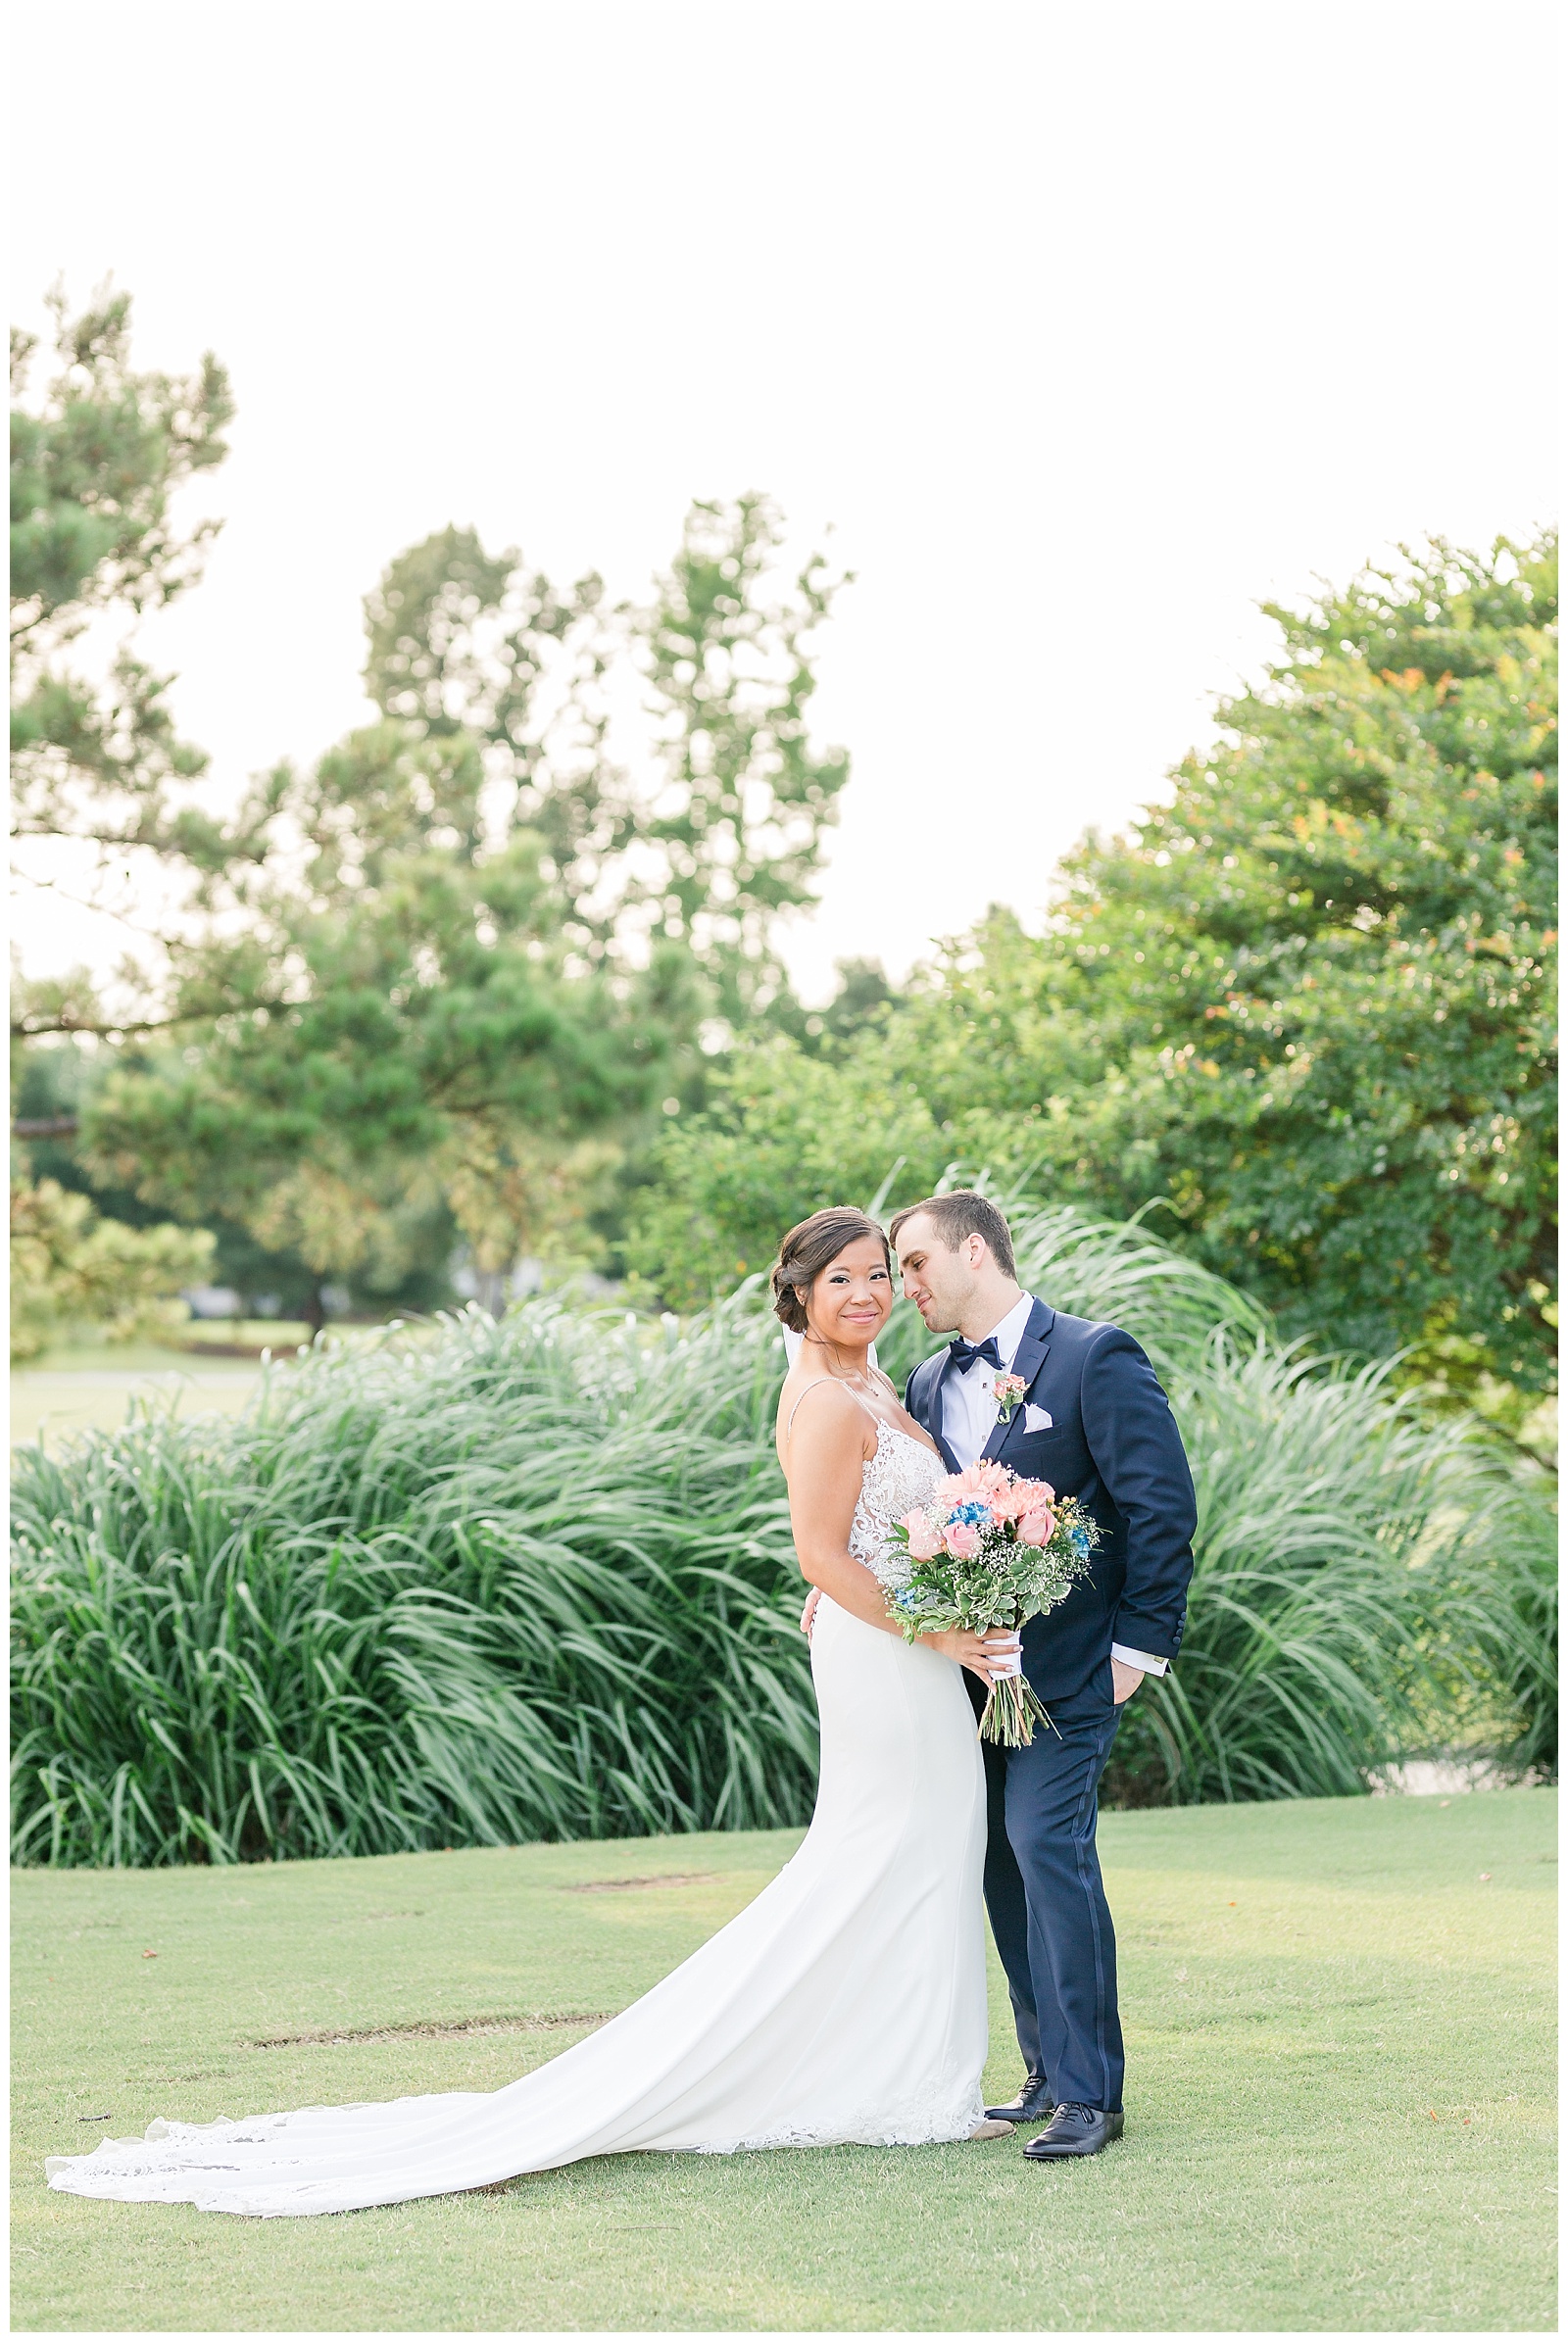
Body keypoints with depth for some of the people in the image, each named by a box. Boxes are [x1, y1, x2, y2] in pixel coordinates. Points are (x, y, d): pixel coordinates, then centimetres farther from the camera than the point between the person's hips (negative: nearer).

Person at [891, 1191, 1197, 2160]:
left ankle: (1088, 2093, -10)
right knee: (1006, 1867, 9)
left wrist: (1140, 1645, -12)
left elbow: (1164, 1505, -10)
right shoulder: (931, 1384, 14)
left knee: (1048, 1847, -15)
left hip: (1067, 1669, -7)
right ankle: (1051, 2076, 18)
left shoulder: (1095, 1358, -8)